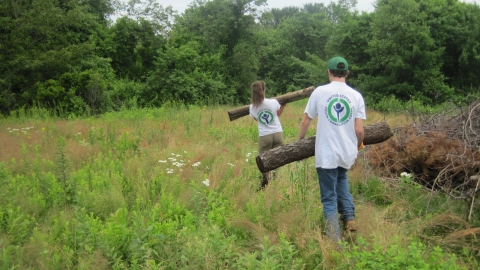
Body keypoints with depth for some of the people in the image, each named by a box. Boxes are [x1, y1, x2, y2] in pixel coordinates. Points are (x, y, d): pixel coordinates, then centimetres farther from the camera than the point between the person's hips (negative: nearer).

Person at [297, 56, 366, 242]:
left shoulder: (319, 92, -5)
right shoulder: (356, 95, -1)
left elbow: (305, 121, 0)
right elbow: (359, 130, -4)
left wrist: (300, 140, 18)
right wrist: (359, 145, 17)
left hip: (326, 154, -3)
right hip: (348, 153, 3)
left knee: (329, 198, 4)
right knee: (341, 178, 32)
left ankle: (335, 241, 1)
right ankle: (349, 218, 21)